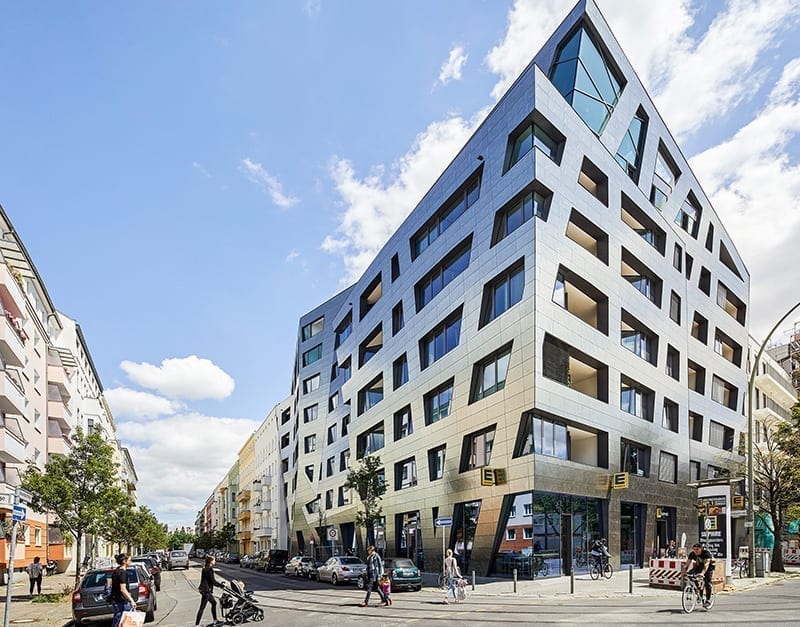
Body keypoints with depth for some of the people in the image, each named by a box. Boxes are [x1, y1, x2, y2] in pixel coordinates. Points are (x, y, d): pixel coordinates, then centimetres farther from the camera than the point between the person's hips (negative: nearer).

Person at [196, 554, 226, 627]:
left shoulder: (205, 568, 10)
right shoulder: (210, 569, -19)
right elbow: (213, 581, -19)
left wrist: (219, 583, 16)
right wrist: (222, 585, -8)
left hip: (205, 590, 10)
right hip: (206, 591, -10)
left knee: (214, 603, 18)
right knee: (202, 607, -2)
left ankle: (215, 621, 27)